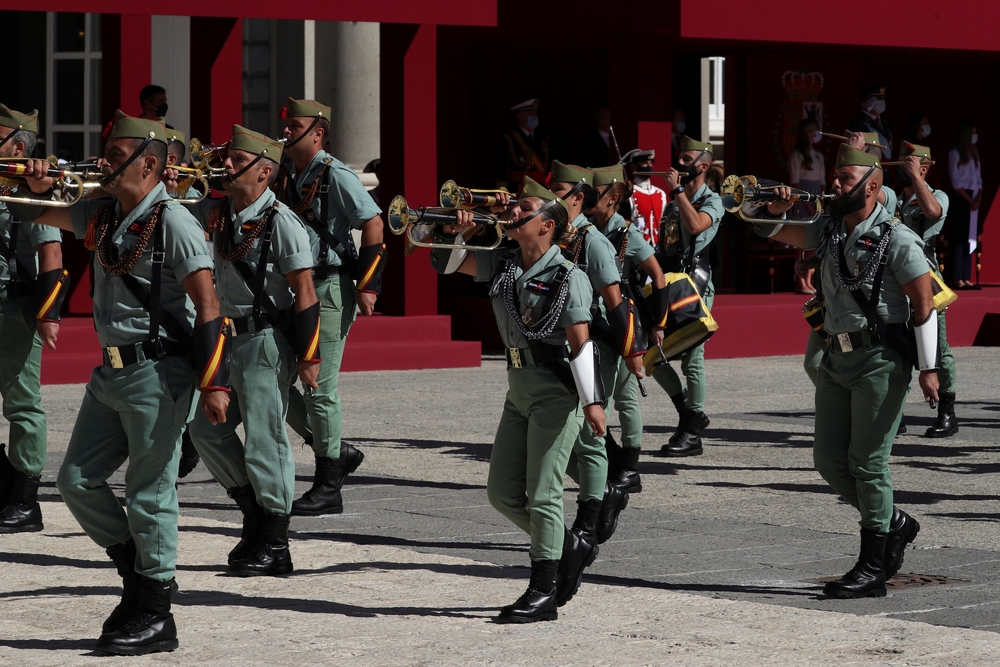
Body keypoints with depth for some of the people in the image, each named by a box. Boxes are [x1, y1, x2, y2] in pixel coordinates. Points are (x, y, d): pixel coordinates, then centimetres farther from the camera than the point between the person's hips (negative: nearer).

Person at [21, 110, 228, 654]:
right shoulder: (102, 215, 10)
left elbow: (207, 306, -16)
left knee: (148, 493, -2)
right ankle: (138, 571, 25)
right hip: (111, 369, 8)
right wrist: (38, 187, 7)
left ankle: (155, 616, 8)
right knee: (76, 481, 9)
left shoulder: (172, 222, -13)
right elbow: (46, 216, 29)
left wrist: (214, 383, -20)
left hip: (158, 372, -8)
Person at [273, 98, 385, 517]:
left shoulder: (335, 176, -10)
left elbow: (373, 223, -13)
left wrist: (369, 285, -16)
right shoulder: (285, 176, 11)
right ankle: (337, 452, 21)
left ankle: (328, 490, 2)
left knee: (319, 388, -6)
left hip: (329, 289, -8)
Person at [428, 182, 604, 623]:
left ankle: (543, 594, 0)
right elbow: (448, 263, 13)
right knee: (502, 493, 9)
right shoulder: (503, 264, 8)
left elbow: (580, 343, -16)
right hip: (519, 388, 8)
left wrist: (592, 400, -20)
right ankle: (566, 547, 28)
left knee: (542, 494, -7)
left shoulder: (567, 277, -12)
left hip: (556, 392, -8)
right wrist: (452, 231, -6)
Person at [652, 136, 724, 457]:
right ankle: (689, 413, 20)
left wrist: (678, 189, -16)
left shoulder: (711, 201, -2)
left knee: (692, 359, -6)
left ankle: (692, 434, -1)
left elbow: (695, 225, -23)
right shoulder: (673, 202, 20)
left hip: (694, 286, -8)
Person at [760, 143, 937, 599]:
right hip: (837, 357, 8)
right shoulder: (831, 232, 12)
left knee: (867, 462, -6)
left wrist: (928, 367, -13)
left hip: (880, 360, -8)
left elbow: (924, 305, -10)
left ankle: (873, 570, 0)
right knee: (829, 459, 6)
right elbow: (771, 232, 22)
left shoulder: (897, 240, -8)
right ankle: (895, 524, 25)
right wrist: (777, 210, -2)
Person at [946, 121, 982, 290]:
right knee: (959, 238, -9)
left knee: (970, 238, 4)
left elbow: (979, 180, 13)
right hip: (960, 199, -7)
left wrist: (978, 198, -3)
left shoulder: (974, 154, 15)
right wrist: (969, 200, -12)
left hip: (973, 200, 7)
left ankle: (966, 278, 4)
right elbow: (956, 181, -10)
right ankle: (957, 278, -9)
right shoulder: (955, 154, -6)